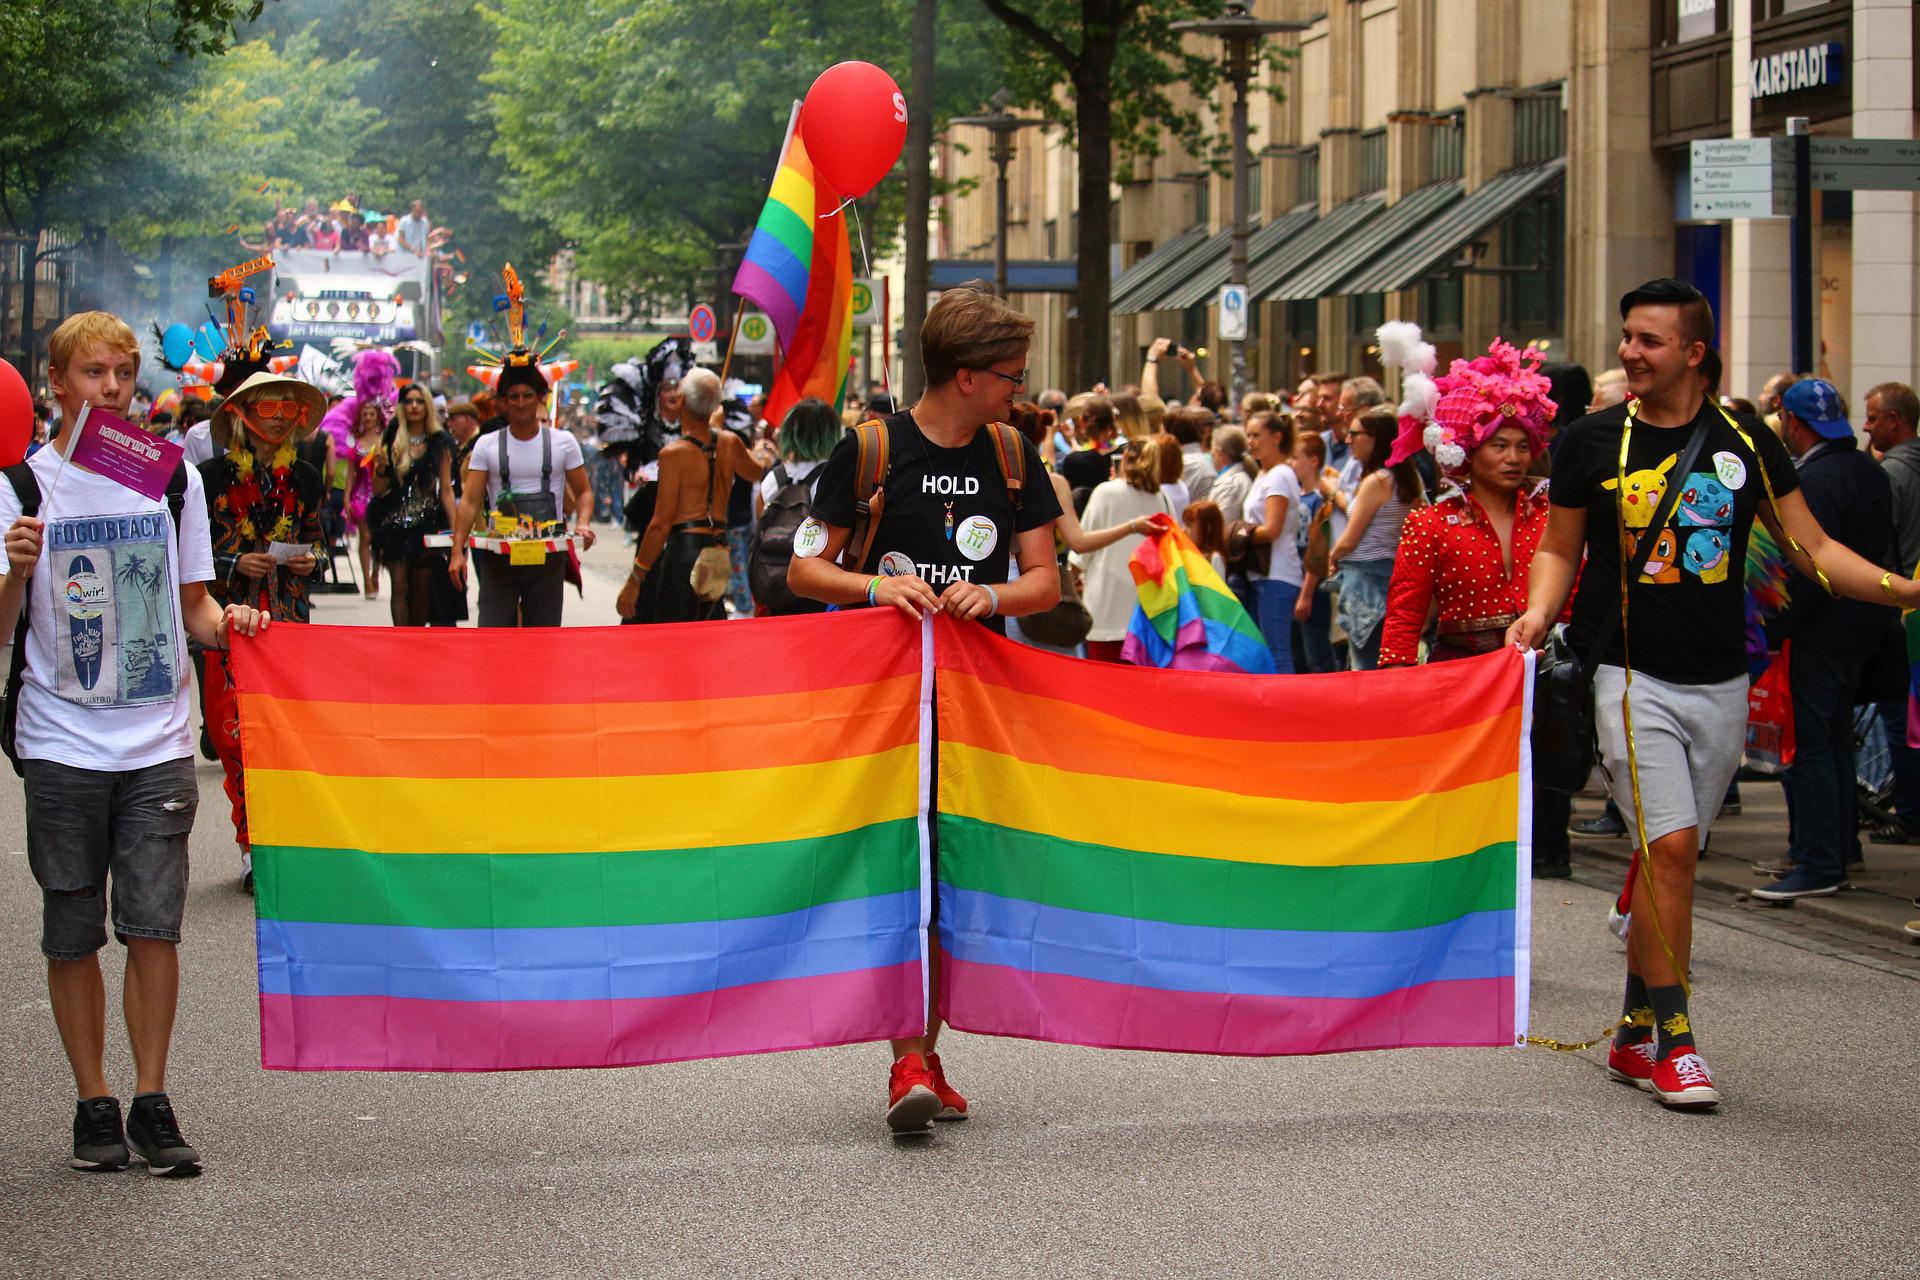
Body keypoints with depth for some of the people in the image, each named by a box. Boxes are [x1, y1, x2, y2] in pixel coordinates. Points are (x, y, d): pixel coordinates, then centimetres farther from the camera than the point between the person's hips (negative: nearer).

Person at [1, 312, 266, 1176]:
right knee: (73, 934, 4)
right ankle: (94, 1104, 15)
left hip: (158, 744, 1)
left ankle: (152, 1100, 8)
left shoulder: (174, 478, 7)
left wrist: (226, 622, -7)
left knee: (154, 926, -3)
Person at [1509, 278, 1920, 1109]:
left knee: (1669, 854, 8)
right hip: (1633, 678, -2)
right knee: (1669, 846, -15)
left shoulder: (1746, 444, 4)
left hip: (1720, 684, 3)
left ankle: (1636, 1034, 19)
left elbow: (1812, 550, 6)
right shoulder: (1593, 444, 0)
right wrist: (1538, 612, -9)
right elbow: (1560, 549, 10)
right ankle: (1672, 1039, -9)